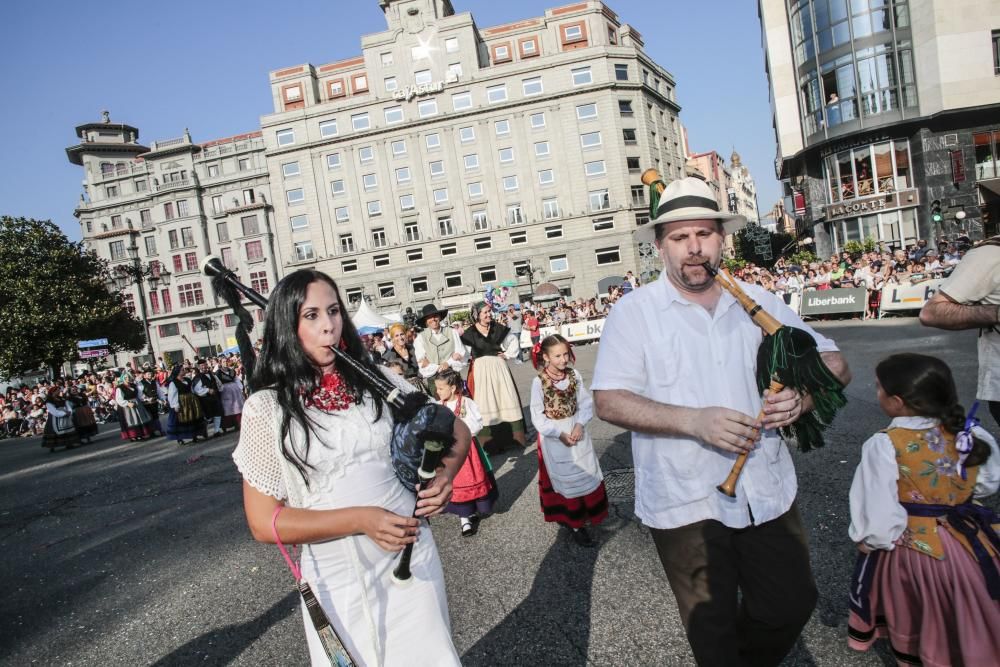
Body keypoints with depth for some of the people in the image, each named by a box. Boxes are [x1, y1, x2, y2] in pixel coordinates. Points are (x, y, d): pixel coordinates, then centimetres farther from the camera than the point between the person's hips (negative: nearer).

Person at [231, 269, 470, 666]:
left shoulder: (376, 380, -1)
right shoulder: (266, 407, -8)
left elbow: (455, 429, 8)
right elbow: (265, 523, -9)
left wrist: (445, 474, -13)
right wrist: (359, 519, -21)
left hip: (413, 556, 2)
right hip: (337, 581, -2)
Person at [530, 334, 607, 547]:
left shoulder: (574, 375, -5)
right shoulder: (539, 382, -16)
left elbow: (586, 403, -1)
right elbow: (537, 416, -12)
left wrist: (580, 425, -16)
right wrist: (559, 433, -19)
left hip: (576, 431, 4)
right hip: (554, 436, -4)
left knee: (588, 473, 12)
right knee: (566, 478, 7)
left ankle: (588, 513, 34)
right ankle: (574, 524, 18)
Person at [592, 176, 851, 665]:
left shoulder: (757, 302, 4)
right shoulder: (634, 312, -8)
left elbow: (833, 363, 7)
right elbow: (608, 401, -15)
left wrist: (803, 394, -15)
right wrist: (694, 420, -26)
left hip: (767, 492, 4)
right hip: (685, 502, -3)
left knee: (791, 607, 17)